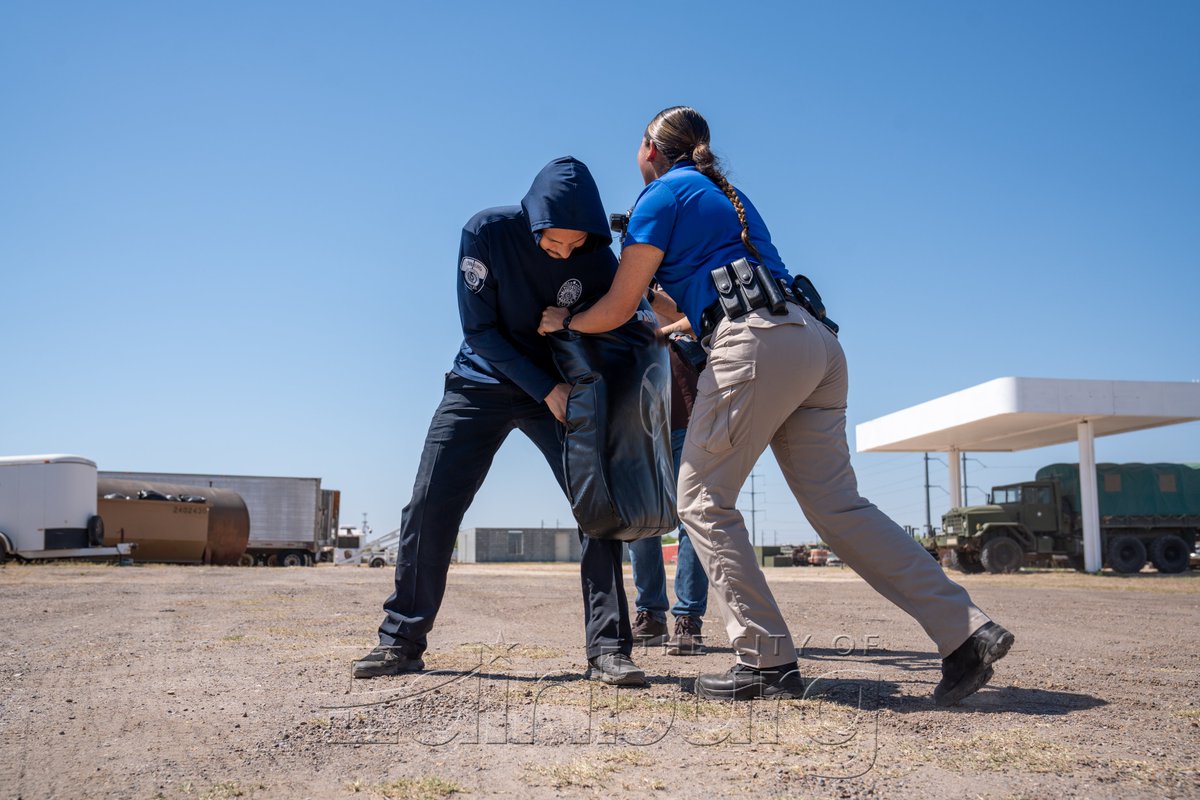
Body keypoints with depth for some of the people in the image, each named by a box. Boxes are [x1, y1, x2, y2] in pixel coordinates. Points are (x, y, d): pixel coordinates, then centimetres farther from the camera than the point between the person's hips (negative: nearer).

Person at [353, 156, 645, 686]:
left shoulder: (598, 259, -15)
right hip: (482, 382, 0)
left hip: (561, 391, 1)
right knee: (430, 504, -6)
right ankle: (401, 640, 8)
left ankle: (608, 649, -6)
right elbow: (479, 329, -16)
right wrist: (546, 389, -23)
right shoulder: (487, 232, -18)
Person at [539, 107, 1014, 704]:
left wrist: (563, 322, 25)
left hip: (758, 342, -8)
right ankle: (969, 630, -4)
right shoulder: (725, 193, 31)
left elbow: (617, 308, 7)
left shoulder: (663, 193, 7)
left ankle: (767, 661, -3)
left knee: (704, 500, 2)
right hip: (816, 341, 8)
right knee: (838, 505, 4)